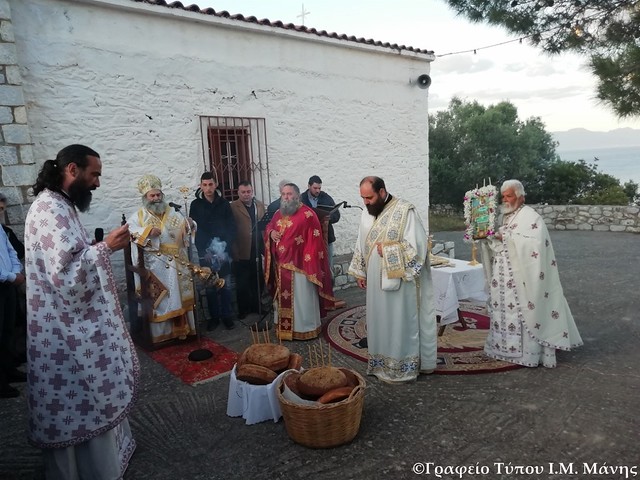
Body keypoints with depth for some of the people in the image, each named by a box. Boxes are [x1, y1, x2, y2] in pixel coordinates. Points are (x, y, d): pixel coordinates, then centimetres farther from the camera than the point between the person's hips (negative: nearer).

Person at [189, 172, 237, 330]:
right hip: (205, 253, 0)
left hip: (224, 252, 1)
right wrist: (204, 250, -11)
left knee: (226, 286, 4)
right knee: (210, 287, 5)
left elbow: (232, 228, 3)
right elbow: (193, 230, -2)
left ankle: (227, 316, 14)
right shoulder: (195, 205, 2)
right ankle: (214, 317, 16)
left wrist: (225, 247, -9)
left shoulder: (224, 204, 5)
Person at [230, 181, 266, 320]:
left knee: (258, 281, 13)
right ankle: (243, 309, 22)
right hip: (242, 252, -4)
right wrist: (234, 251, -15)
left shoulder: (260, 205, 10)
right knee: (242, 283, 9)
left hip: (257, 251, 5)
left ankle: (256, 306, 30)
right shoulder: (233, 207, -7)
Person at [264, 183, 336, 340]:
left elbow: (314, 240, -14)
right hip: (281, 264, 7)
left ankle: (305, 328, 15)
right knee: (283, 297, 15)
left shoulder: (307, 214, -13)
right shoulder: (279, 213, 9)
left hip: (299, 264, -7)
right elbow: (268, 227, 23)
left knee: (301, 297, 2)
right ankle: (285, 327, 28)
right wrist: (271, 232, -2)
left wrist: (311, 264, -18)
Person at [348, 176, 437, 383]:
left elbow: (415, 245, -18)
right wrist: (359, 272, 13)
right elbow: (361, 244, 15)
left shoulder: (405, 210, -14)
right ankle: (383, 363, 27)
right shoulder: (367, 212, 8)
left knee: (400, 322, 4)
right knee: (379, 321, 13)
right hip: (376, 279, 7)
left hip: (399, 279, -6)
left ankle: (403, 366, 17)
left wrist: (387, 251, -17)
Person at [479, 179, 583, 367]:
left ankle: (529, 352, 5)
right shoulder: (503, 217, 14)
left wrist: (506, 237, -22)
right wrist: (486, 236, -4)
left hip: (521, 279, -7)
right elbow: (495, 244, 17)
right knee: (503, 310, 11)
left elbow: (534, 243, -23)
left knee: (523, 312, -4)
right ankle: (505, 346, 22)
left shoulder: (530, 217, -9)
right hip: (503, 278, 7)